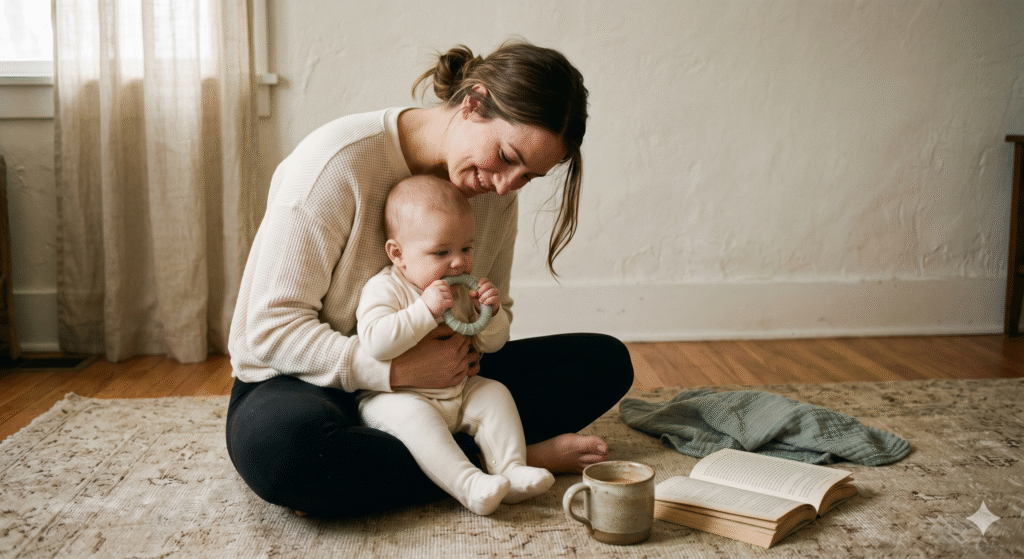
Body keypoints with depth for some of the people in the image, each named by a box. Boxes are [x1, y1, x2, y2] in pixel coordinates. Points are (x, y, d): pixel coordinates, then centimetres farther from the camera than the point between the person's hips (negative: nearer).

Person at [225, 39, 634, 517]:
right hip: (308, 381, -5)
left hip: (434, 383, 5)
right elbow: (271, 327, -21)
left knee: (605, 360, -7)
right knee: (281, 445, -43)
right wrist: (394, 370, -31)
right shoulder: (338, 160, -22)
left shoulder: (496, 193, -2)